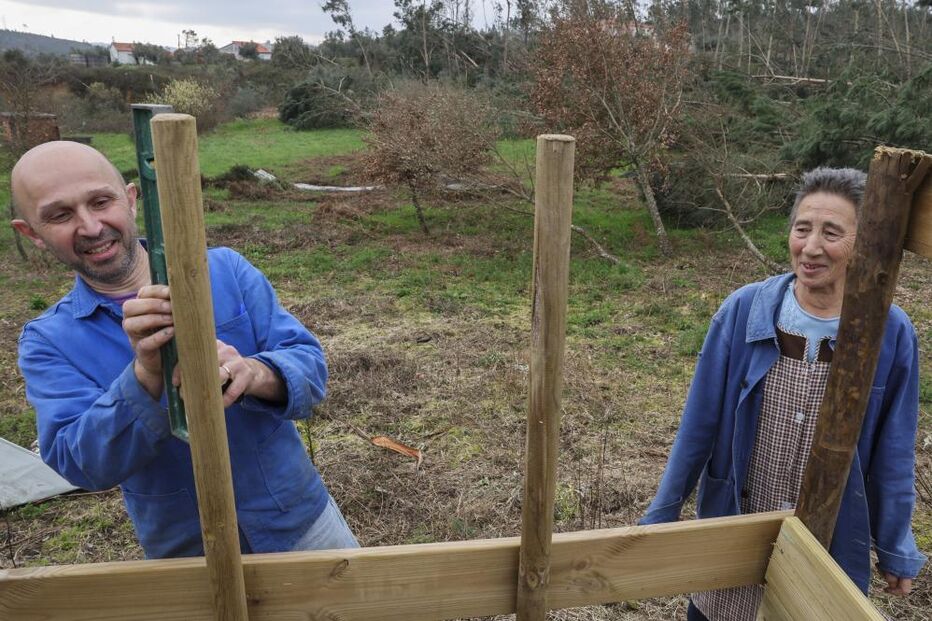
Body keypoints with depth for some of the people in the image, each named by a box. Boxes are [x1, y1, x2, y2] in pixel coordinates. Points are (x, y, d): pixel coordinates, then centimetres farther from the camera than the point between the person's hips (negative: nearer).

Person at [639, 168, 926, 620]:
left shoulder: (890, 333, -13)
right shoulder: (743, 310, -15)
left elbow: (892, 454, -2)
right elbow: (698, 424, -8)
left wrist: (895, 548, 7)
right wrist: (662, 515, -2)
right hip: (732, 530, 0)